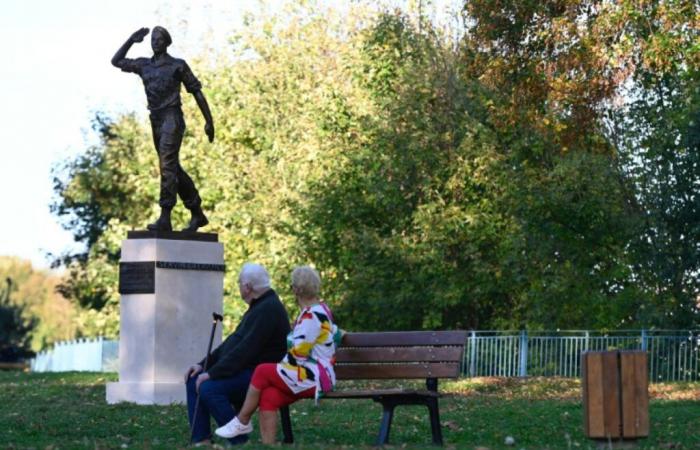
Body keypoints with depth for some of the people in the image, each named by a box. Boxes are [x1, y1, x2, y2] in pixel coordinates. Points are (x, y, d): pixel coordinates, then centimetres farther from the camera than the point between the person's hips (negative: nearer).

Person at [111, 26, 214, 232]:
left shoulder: (178, 65, 0)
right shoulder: (144, 65, 15)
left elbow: (197, 92, 2)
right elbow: (116, 61, 21)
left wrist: (209, 121, -2)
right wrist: (131, 40, 13)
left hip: (172, 118, -7)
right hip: (156, 121, 7)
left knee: (167, 166, -17)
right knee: (174, 169, 10)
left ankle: (165, 218, -24)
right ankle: (198, 215, 20)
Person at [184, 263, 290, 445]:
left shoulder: (268, 309, -16)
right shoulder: (258, 306, 19)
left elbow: (246, 349, -24)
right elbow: (233, 341, 21)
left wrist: (212, 373, -22)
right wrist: (203, 364, 11)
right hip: (245, 369, 11)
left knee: (208, 388, -28)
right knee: (193, 380, 3)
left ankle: (240, 442, -18)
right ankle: (201, 440, -2)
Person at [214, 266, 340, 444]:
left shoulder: (312, 316, -15)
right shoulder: (319, 308, 18)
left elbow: (298, 351, -16)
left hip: (314, 378, -9)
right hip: (311, 376, 9)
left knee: (262, 371, -12)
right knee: (268, 396, -9)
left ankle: (242, 422, 1)